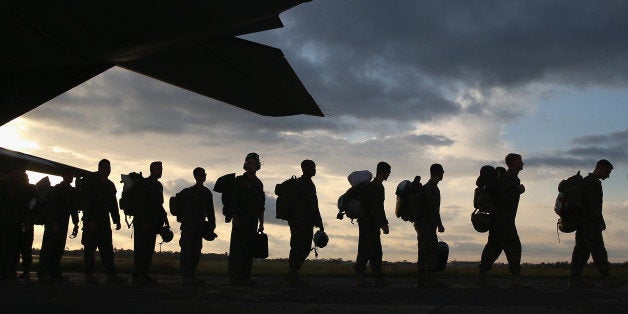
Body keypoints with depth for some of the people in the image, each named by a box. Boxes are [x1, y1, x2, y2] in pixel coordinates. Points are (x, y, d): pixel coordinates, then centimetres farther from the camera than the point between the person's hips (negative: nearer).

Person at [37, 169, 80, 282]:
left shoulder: (72, 191, 14)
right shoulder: (56, 189, -4)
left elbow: (74, 208, 16)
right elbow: (52, 206, -10)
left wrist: (75, 223, 6)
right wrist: (54, 223, -18)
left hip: (63, 223, 6)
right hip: (52, 222, -6)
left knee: (59, 249, 1)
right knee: (48, 248, -8)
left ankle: (55, 273, 1)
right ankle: (42, 273, -9)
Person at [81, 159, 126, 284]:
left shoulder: (110, 185, 16)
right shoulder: (91, 182, -4)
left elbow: (113, 204, 19)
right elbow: (86, 202, -11)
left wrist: (117, 220, 11)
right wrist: (89, 221, -18)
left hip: (104, 222, 6)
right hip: (91, 221, -6)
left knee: (107, 249, 1)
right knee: (90, 248, -2)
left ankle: (111, 274, -1)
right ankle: (89, 275, 2)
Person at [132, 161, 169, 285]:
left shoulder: (159, 185, 17)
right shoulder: (143, 184, -6)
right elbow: (139, 203, -13)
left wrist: (164, 217, 10)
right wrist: (142, 221, -18)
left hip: (153, 223, 8)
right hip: (143, 222, -7)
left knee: (149, 250, 6)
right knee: (140, 249, -6)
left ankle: (144, 275, 10)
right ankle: (137, 276, -4)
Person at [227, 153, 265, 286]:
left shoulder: (258, 184, 18)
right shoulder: (239, 180, 1)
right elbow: (233, 201, -6)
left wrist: (261, 223, 16)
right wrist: (234, 218, -16)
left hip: (253, 221, 6)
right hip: (240, 219, -6)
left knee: (249, 250, 4)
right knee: (237, 249, -8)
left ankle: (245, 277, 8)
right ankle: (234, 278, -8)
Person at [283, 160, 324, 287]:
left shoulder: (310, 184, 19)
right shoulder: (299, 184, -10)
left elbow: (314, 206, 23)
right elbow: (296, 205, -18)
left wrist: (319, 223, 19)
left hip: (308, 223, 9)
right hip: (299, 222, -9)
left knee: (306, 248, 10)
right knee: (298, 248, -6)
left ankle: (291, 275, 18)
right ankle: (293, 277, 1)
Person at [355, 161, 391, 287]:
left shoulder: (378, 186, 18)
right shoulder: (374, 186, -14)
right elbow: (375, 208, -20)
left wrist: (384, 223, 19)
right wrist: (383, 224, -20)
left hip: (373, 225, 10)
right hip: (368, 224, -10)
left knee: (376, 251, 9)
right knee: (365, 250, -8)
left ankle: (379, 278, 12)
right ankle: (359, 278, -6)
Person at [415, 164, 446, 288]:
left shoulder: (425, 187, 18)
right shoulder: (433, 189, -13)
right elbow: (433, 209, -19)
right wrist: (440, 225, -15)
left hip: (421, 225, 10)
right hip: (428, 226, -10)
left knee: (423, 252, 10)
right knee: (432, 252, -9)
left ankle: (421, 280, 12)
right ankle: (430, 280, -10)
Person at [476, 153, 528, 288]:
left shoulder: (511, 177, 21)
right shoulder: (509, 177, -11)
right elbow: (504, 196, -22)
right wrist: (518, 191, -10)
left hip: (497, 219, 10)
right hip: (503, 219, -10)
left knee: (494, 247, 9)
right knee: (513, 247, -11)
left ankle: (481, 277, 9)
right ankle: (516, 278, -13)